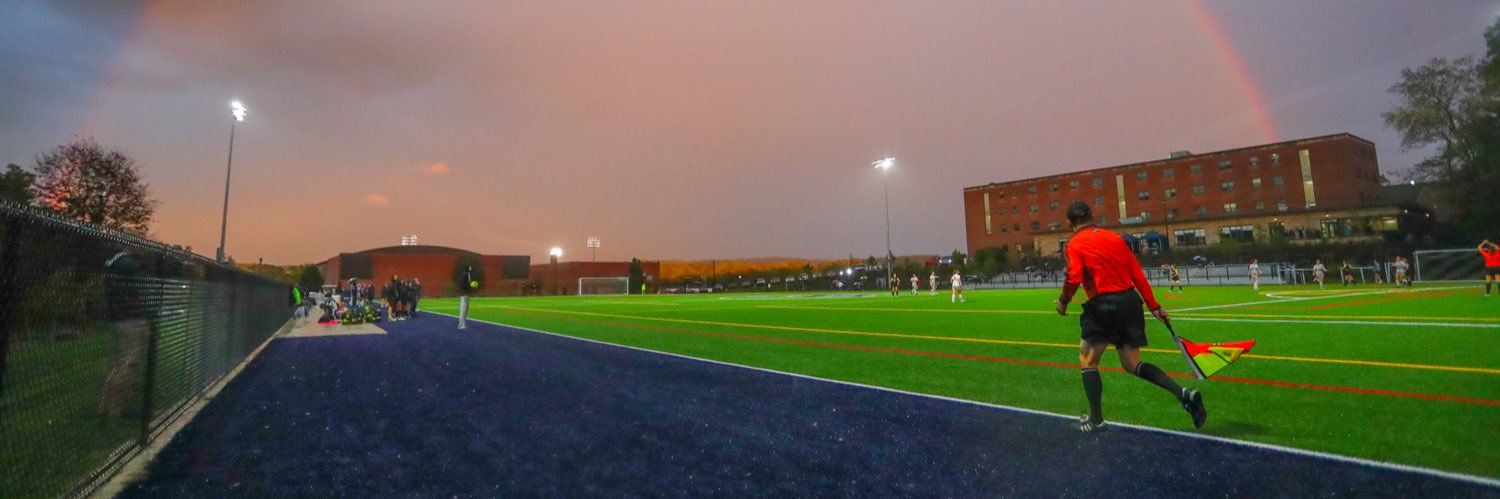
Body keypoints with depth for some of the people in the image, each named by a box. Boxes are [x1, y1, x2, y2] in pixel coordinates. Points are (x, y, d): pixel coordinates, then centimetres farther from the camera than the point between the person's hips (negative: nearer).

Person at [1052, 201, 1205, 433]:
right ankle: (1184, 394, 1)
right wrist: (1154, 307, 16)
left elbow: (1074, 278, -18)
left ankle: (1096, 419, 12)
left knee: (1087, 361, 11)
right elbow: (1139, 275, 12)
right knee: (1132, 364, 18)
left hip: (1103, 305, -6)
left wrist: (1063, 300, -1)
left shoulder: (1075, 244, -4)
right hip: (1131, 301, 6)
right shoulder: (1116, 238, 13)